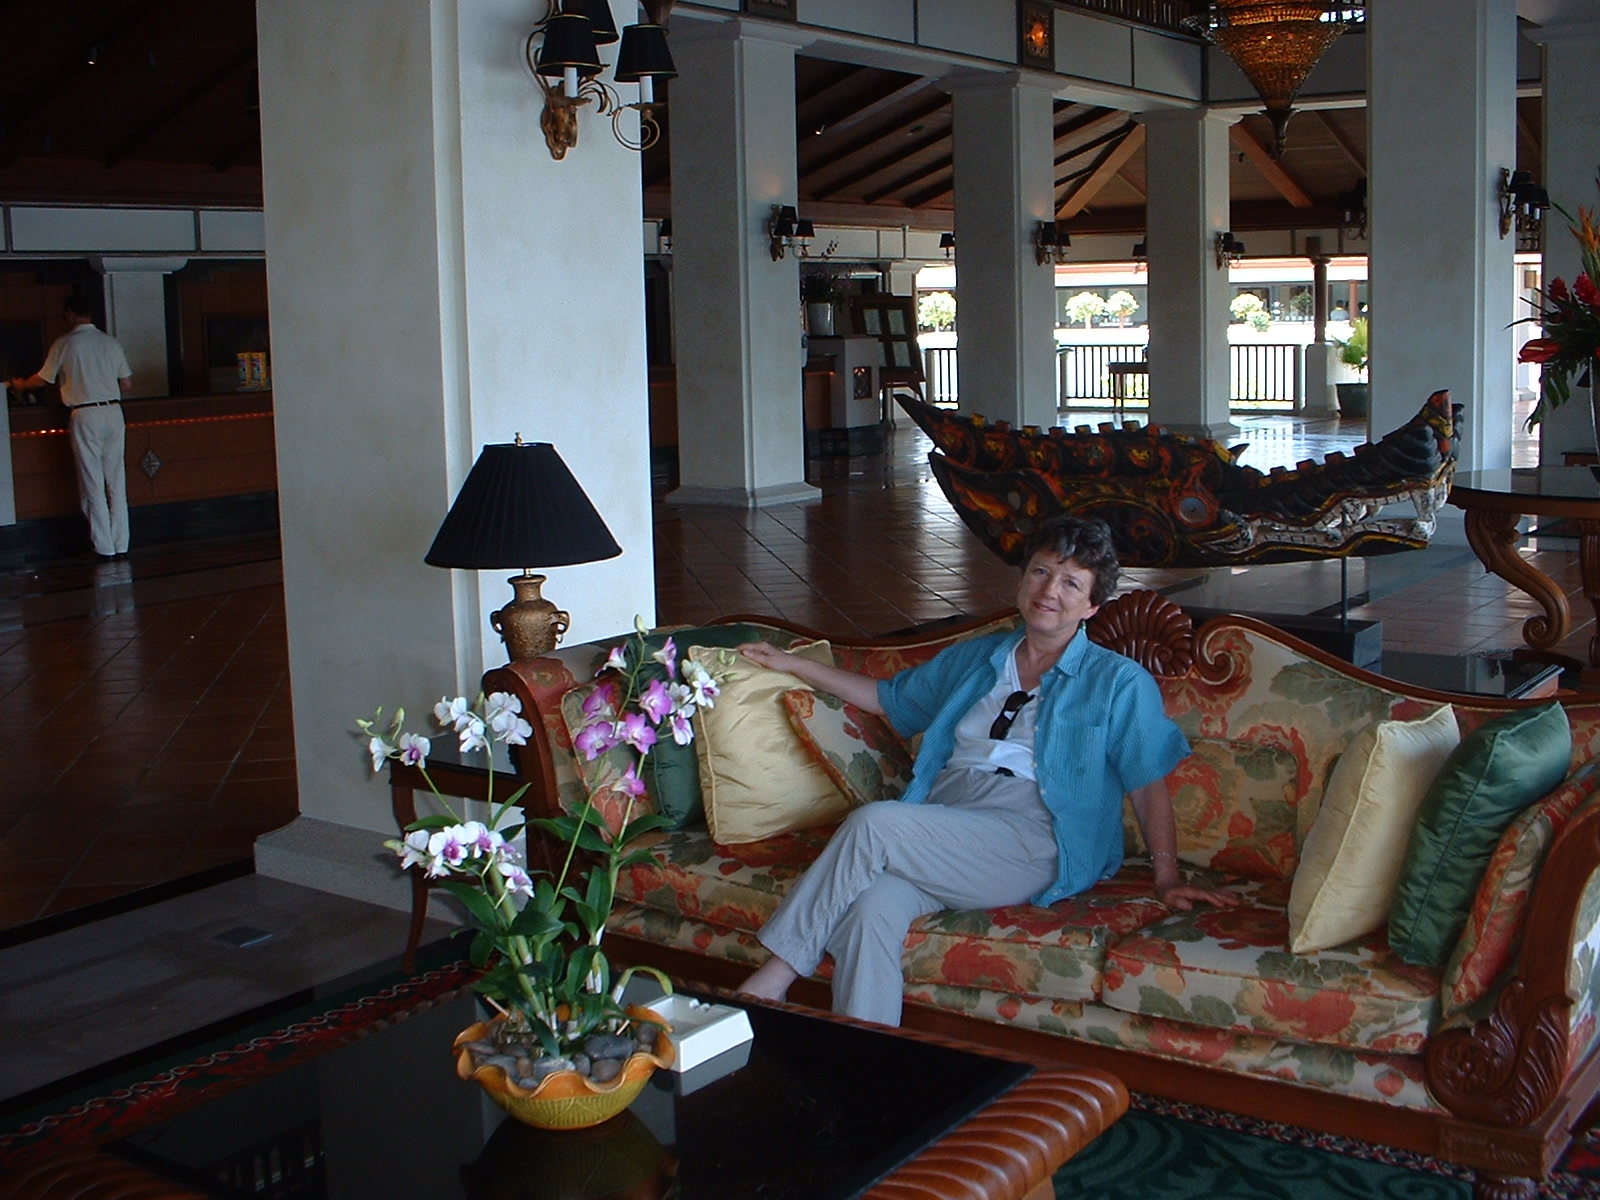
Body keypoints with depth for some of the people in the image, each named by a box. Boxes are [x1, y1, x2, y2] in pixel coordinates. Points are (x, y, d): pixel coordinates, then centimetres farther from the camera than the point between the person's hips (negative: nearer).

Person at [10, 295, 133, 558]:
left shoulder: (65, 344, -2)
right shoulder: (110, 342, 6)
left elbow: (43, 379, 10)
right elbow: (126, 385, 9)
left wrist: (21, 385, 31)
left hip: (85, 416, -3)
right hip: (113, 412, 3)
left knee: (93, 484, 1)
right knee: (116, 482, 7)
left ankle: (104, 547, 0)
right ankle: (120, 545, 8)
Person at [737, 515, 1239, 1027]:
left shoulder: (1118, 683, 12)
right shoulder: (972, 659, 26)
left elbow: (1149, 783, 8)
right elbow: (889, 697, 37)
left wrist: (1167, 876, -3)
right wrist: (794, 664, 34)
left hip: (1029, 838, -4)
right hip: (938, 825, 4)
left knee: (872, 823, -29)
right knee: (871, 909, -32)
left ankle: (774, 977, -22)